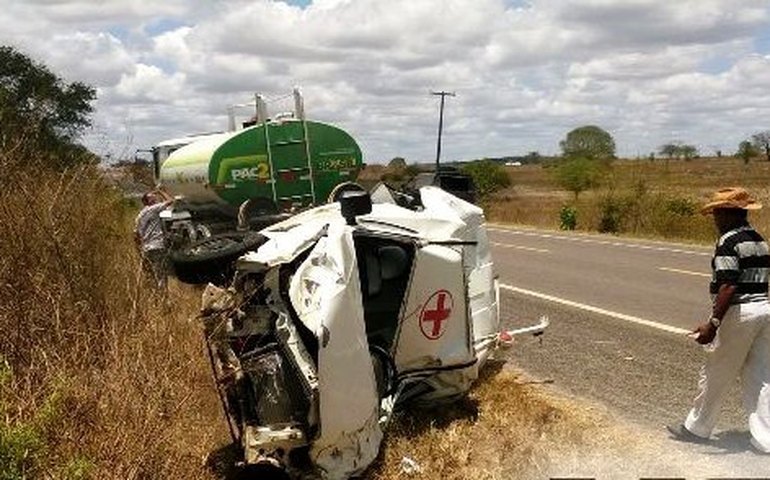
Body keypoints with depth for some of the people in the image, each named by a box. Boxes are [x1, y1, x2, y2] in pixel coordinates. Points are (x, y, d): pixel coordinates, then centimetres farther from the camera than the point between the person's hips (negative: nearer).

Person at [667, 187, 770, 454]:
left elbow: (728, 286, -22)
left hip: (740, 312, -8)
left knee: (715, 375, 7)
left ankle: (697, 429, 21)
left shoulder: (729, 242, -14)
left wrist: (713, 323, -21)